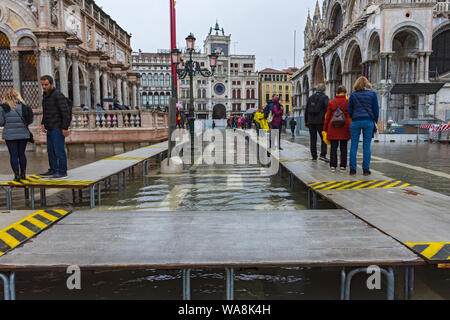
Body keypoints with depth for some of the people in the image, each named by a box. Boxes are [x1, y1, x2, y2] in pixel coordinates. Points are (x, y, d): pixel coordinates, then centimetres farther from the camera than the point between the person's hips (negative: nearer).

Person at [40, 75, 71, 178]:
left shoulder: (58, 95, -13)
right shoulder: (45, 96, 15)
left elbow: (66, 112, -18)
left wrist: (65, 127, -20)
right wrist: (43, 124, 13)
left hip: (58, 128, -9)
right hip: (50, 128, 9)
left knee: (59, 150, -5)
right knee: (50, 150, 12)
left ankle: (62, 171, 2)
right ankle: (53, 170, 21)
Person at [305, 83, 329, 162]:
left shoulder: (311, 97, 11)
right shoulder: (325, 97, -4)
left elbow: (306, 110, 13)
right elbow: (328, 109, -15)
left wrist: (306, 121, 19)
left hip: (311, 122, 4)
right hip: (320, 122, -4)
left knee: (313, 139, 9)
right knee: (324, 138, 3)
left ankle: (314, 156, 10)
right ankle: (323, 155, -9)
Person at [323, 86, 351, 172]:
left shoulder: (331, 103, 2)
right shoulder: (348, 102, -2)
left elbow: (328, 117, 3)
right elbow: (350, 115, 2)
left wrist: (325, 129, 7)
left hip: (333, 128, 1)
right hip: (344, 128, -1)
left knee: (333, 148, 5)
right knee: (344, 148, 5)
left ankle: (333, 166, 3)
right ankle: (343, 166, 7)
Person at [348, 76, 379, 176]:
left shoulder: (353, 95, 5)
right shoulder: (372, 94, 4)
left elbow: (350, 110, 6)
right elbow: (376, 109, 4)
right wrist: (375, 121, 13)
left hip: (356, 122, 0)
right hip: (368, 121, 0)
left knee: (354, 145, 3)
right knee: (367, 146, 2)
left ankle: (352, 169, 3)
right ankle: (366, 169, 3)